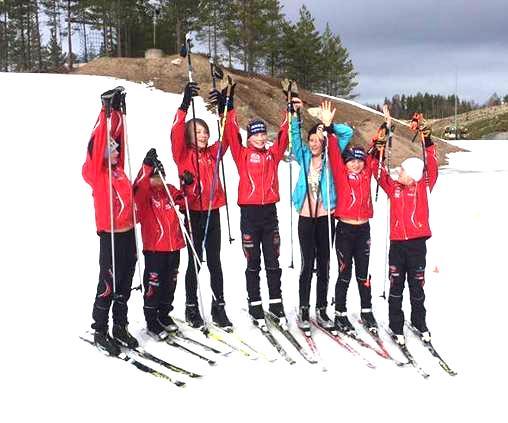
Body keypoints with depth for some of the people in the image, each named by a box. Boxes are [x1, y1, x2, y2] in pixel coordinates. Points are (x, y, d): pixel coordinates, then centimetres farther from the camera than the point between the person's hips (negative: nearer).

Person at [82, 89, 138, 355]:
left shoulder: (117, 167, 11)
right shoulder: (94, 171, -7)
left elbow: (117, 136, 18)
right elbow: (98, 141, -19)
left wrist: (118, 111, 16)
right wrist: (106, 110, -22)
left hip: (128, 231, 7)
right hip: (110, 234, -7)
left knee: (125, 283, 13)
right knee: (109, 283, 0)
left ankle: (120, 327, 25)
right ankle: (100, 331, 13)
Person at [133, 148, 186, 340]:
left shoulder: (169, 190, 10)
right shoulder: (143, 193, -7)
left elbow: (183, 198, 22)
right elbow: (139, 186, -29)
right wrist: (147, 165, -42)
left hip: (173, 246, 6)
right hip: (154, 247, -6)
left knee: (170, 283, 16)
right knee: (153, 284, 1)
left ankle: (164, 314, 33)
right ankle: (151, 321, 13)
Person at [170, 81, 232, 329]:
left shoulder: (213, 154, 10)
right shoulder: (183, 155, -2)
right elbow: (176, 135, -18)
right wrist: (184, 104, -28)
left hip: (213, 214, 4)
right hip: (193, 214, -4)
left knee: (214, 262, 8)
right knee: (194, 262, 5)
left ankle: (219, 308, 15)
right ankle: (191, 308, 17)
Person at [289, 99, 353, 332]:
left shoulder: (331, 157, 6)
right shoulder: (304, 157, 10)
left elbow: (348, 133, 1)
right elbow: (295, 137, -2)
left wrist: (329, 126, -9)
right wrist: (296, 115, -13)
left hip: (325, 217, 0)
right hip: (305, 218, 0)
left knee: (324, 264, 6)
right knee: (307, 264, 0)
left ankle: (321, 310, 15)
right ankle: (303, 310, 8)